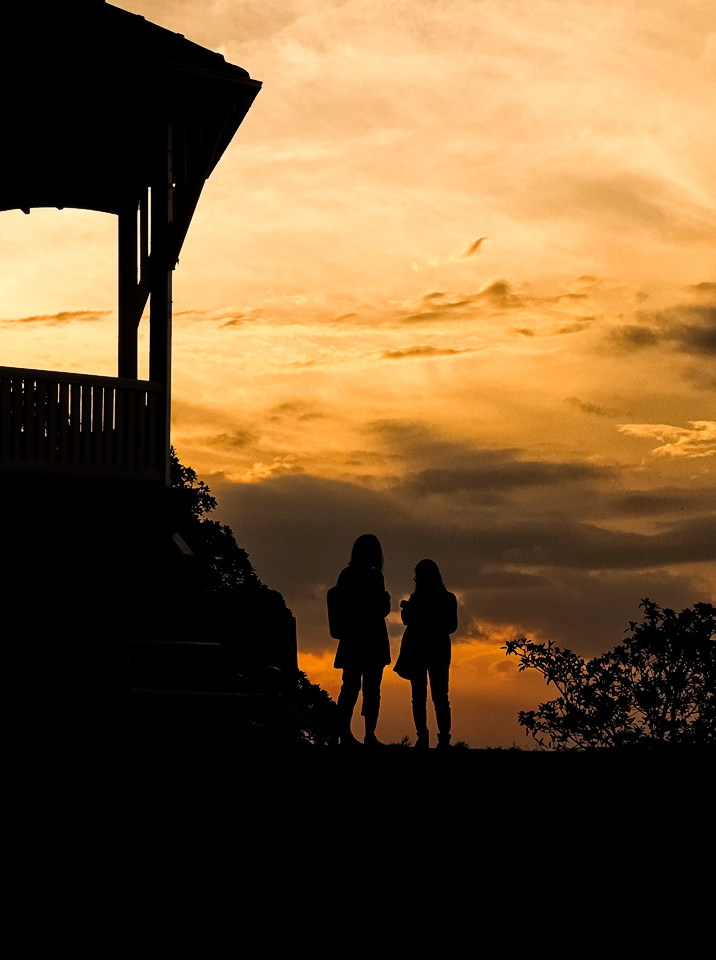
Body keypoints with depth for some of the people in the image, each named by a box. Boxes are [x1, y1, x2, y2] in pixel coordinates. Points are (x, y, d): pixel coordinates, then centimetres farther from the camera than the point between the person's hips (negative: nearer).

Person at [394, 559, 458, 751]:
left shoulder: (447, 599, 3)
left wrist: (437, 620, -21)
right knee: (418, 695, -2)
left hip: (438, 650, -4)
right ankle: (422, 737, -4)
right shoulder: (416, 597, 12)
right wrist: (406, 609, -6)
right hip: (416, 650, 4)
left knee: (439, 695, -11)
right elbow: (408, 621, 13)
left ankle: (444, 737, -16)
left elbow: (452, 626, -3)